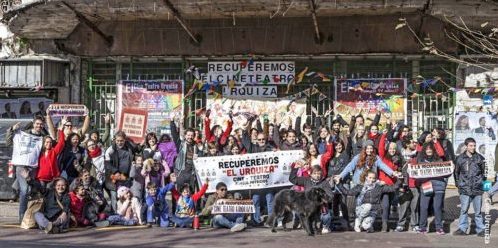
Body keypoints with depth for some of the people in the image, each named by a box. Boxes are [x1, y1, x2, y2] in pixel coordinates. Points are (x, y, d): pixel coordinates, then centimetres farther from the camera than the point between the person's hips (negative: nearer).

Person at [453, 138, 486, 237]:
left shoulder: (480, 158, 5)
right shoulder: (460, 158, 3)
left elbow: (484, 172, 13)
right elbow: (456, 172, 13)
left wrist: (482, 182, 8)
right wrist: (458, 183, 9)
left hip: (477, 189, 0)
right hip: (465, 189, 0)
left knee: (478, 211, 6)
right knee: (463, 210, 1)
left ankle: (480, 229, 13)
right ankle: (462, 228, 9)